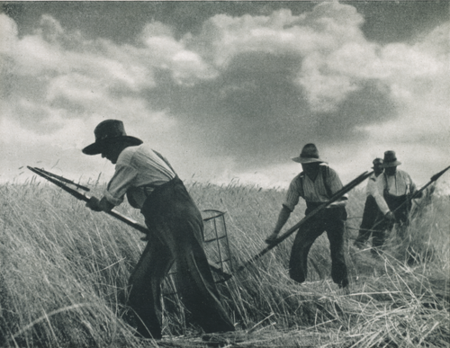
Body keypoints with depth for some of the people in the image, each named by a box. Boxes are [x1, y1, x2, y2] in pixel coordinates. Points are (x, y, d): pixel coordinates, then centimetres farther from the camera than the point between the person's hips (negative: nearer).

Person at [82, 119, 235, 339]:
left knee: (193, 285, -16)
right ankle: (148, 336, 17)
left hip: (179, 222, -10)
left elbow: (110, 200, 1)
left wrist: (94, 204, 21)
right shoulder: (142, 152, 23)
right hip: (166, 227, 10)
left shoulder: (129, 156, -6)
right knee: (142, 281, 11)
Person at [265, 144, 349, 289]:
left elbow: (343, 199, -19)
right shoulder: (298, 181, -10)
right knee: (298, 247, -13)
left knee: (337, 253, -8)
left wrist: (329, 204, -40)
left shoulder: (329, 173, -19)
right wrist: (275, 232, -12)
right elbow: (287, 207, -7)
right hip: (313, 216, 3)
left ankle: (343, 287, 14)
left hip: (334, 216, -3)